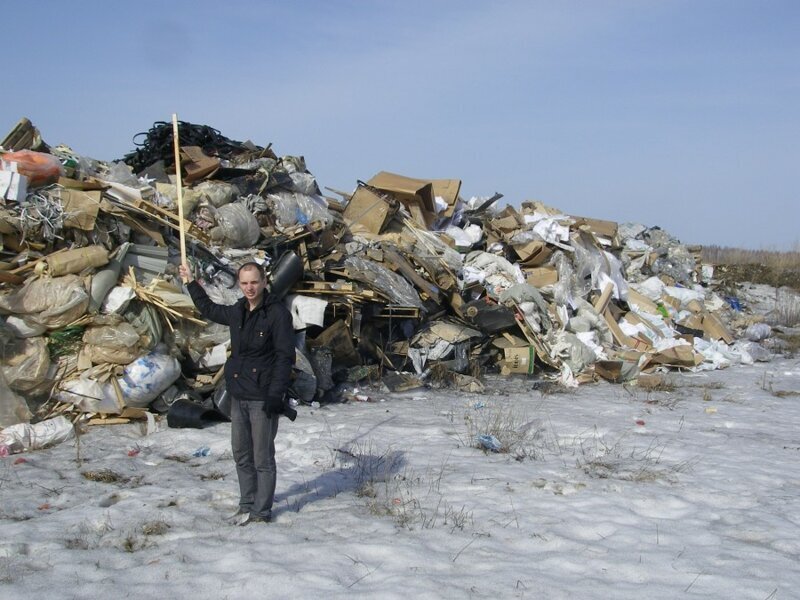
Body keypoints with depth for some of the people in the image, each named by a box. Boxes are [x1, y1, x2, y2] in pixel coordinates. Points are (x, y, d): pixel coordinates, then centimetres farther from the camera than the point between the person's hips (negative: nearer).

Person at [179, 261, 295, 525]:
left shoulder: (278, 313, -12)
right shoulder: (237, 312, 10)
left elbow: (285, 356, -15)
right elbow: (210, 310, 32)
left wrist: (276, 394, -22)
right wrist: (191, 283, 37)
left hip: (263, 398, -7)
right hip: (238, 396, 7)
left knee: (263, 458, -1)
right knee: (242, 455, 15)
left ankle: (262, 512, 9)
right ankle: (247, 504, 27)